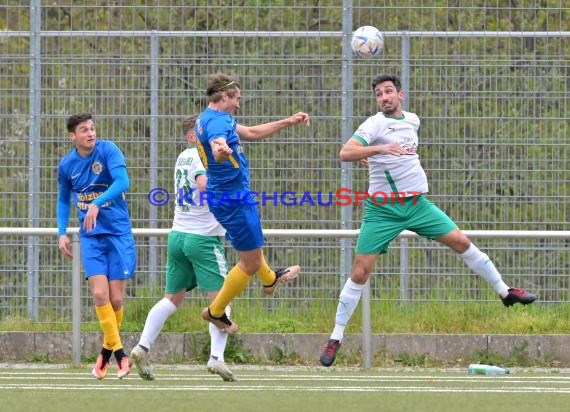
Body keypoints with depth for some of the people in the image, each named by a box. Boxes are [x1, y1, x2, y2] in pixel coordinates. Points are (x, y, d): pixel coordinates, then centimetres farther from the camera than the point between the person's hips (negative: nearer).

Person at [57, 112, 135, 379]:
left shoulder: (108, 150, -8)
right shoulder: (67, 165, 3)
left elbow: (122, 181, -24)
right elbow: (63, 200, 19)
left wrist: (97, 204, -36)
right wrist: (62, 232, 6)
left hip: (119, 233, -2)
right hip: (90, 236, 2)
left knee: (116, 298, -3)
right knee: (100, 294, -15)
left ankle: (106, 352, 18)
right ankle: (119, 352, -5)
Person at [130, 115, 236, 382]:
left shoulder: (183, 157, 16)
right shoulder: (202, 157, -10)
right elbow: (204, 183, -28)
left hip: (178, 235, 8)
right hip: (204, 237, -8)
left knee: (172, 298, 13)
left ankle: (142, 347, 1)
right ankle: (216, 357, -15)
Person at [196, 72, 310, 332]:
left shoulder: (209, 119, 12)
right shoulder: (217, 121, -22)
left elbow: (251, 133, 23)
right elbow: (217, 149, -43)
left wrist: (289, 122, 24)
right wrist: (221, 152, -68)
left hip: (223, 195, 11)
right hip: (234, 198, -11)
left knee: (251, 245, 35)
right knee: (251, 262, -1)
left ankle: (269, 280, 60)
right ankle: (216, 311, 9)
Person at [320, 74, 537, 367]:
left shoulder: (412, 120, 9)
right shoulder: (375, 124, -11)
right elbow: (346, 153, -28)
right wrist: (380, 148, -38)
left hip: (416, 203, 5)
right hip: (383, 209, -5)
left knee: (461, 242, -1)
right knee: (360, 272, -8)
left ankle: (505, 292, 16)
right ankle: (336, 338, 0)